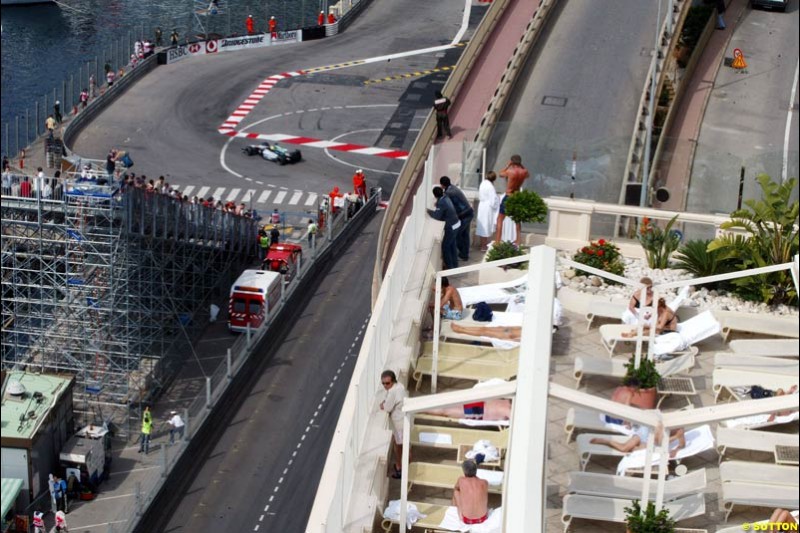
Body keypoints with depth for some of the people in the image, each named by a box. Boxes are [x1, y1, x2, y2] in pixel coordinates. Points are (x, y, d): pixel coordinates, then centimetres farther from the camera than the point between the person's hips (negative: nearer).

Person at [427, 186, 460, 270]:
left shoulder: (441, 203, -24)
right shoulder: (445, 198, 4)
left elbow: (437, 216, -19)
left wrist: (429, 211, -6)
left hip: (451, 227, -9)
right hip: (456, 224, 9)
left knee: (445, 246, 2)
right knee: (452, 245, 21)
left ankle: (449, 267, 9)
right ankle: (454, 265, 30)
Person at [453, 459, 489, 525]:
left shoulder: (461, 480, -10)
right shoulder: (484, 483, -6)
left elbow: (456, 488, 16)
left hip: (466, 520, -2)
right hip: (482, 519, 2)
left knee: (456, 491, 19)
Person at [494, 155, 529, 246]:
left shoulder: (510, 171, -19)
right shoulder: (524, 172, -5)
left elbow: (501, 174, 1)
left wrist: (508, 165, 7)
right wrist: (521, 166, 14)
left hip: (508, 197, -5)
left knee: (500, 219, 2)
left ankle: (497, 242, -5)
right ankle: (517, 241, 23)